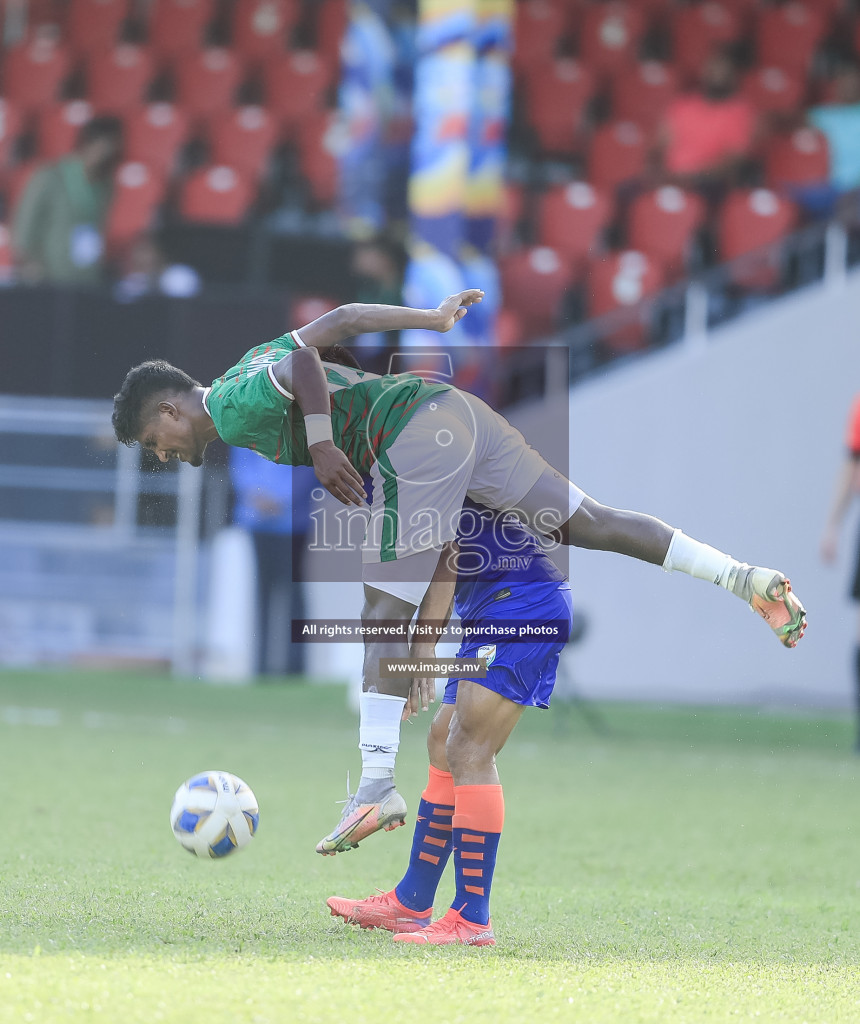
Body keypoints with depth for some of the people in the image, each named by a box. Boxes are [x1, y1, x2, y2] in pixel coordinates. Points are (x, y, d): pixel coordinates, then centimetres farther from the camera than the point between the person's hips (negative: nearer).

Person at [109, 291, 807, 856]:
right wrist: (433, 321, 29)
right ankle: (746, 578, -5)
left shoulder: (229, 409, -1)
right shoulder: (253, 363, 25)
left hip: (418, 436, -9)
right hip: (456, 409, 9)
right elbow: (335, 322, 25)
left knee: (385, 610, -9)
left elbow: (301, 364, -18)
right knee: (587, 525, 5)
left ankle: (376, 787, -13)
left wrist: (322, 450, -12)